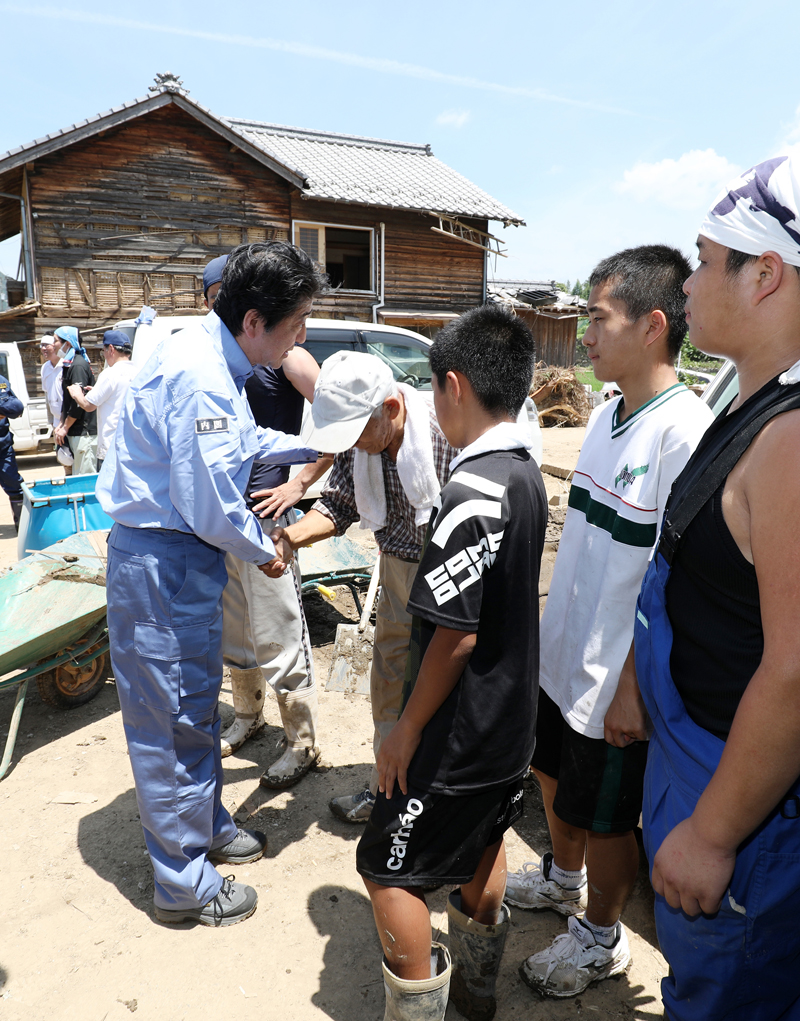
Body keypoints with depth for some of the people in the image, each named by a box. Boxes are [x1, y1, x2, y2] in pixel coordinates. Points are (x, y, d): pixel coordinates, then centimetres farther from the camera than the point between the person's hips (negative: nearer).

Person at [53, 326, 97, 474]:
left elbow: (79, 402, -20)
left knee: (85, 476, -6)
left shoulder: (78, 366, -15)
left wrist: (65, 428, -13)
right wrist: (62, 425, 12)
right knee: (76, 475, 14)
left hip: (84, 432, -10)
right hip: (74, 432, 10)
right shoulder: (69, 365, 16)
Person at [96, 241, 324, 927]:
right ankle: (184, 884, 24)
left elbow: (243, 443, 25)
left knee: (198, 703, 23)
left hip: (183, 560, 10)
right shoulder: (200, 377, -25)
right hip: (161, 566, -10)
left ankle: (207, 826, 43)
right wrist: (264, 550, -9)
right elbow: (210, 505, -26)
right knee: (172, 721, 5)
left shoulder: (215, 362, 9)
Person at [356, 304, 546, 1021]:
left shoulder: (474, 490, -27)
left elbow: (454, 636, -25)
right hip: (512, 722, 9)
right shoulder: (528, 473, 1)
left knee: (387, 871, 10)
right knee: (482, 849, 26)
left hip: (459, 739, -9)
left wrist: (407, 732, -13)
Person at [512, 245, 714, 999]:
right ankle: (562, 878, 52)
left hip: (617, 679, -8)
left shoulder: (686, 433, -23)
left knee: (604, 816, 13)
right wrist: (554, 632, 16)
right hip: (561, 652, 8)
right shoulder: (605, 415, 4)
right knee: (554, 775, 26)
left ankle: (600, 938, 40)